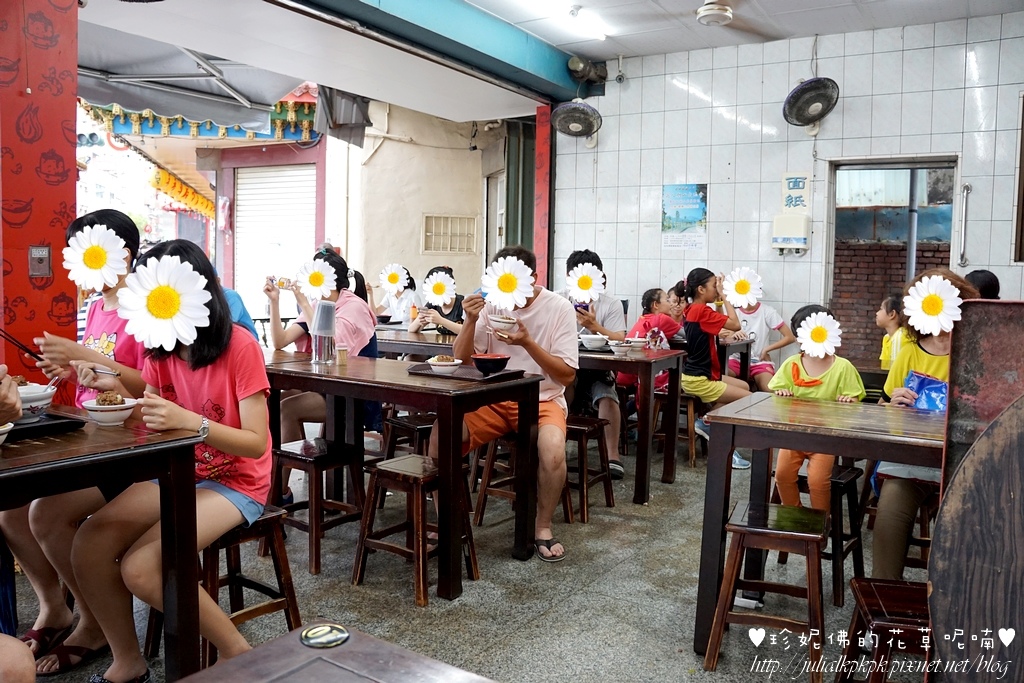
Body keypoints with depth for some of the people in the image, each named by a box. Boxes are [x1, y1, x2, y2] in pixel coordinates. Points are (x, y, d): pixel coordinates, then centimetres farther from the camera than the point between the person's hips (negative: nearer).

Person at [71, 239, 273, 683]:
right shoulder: (161, 349, 2)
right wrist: (121, 393, -15)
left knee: (141, 568, -23)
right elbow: (153, 419, 4)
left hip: (236, 483, -6)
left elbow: (256, 443, -21)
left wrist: (189, 421, -35)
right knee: (89, 547, -13)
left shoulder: (239, 346, -19)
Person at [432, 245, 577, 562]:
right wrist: (471, 321, -18)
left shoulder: (559, 308, -8)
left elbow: (567, 375, -10)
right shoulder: (492, 304, 1)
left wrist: (528, 342, -23)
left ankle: (543, 527, -4)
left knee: (553, 452, -33)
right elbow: (461, 359, 0)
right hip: (494, 399, 3)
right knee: (441, 433, -21)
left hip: (542, 399, -3)